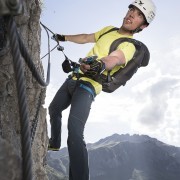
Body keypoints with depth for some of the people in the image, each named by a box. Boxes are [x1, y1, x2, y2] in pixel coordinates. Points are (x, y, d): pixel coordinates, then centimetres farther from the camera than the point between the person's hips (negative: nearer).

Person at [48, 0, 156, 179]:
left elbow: (114, 58, -35)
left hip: (88, 86, -9)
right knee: (53, 109, 26)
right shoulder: (109, 30, 11)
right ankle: (54, 143, 49)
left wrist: (101, 65, -57)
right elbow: (86, 38, 26)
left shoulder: (129, 46, -13)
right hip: (74, 78, 9)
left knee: (74, 131, -28)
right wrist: (64, 37, 37)